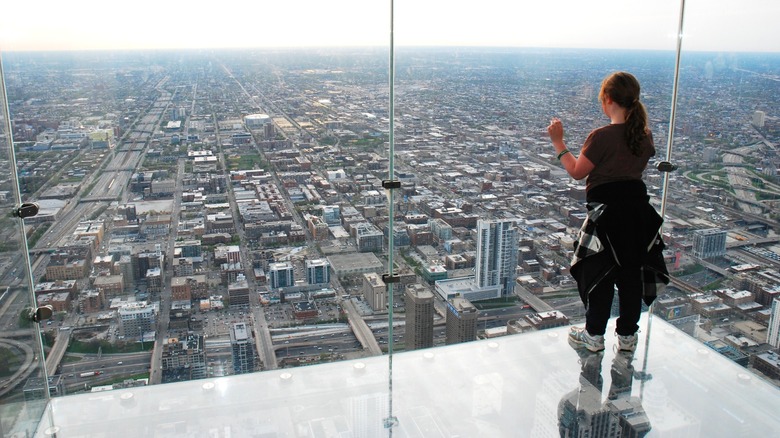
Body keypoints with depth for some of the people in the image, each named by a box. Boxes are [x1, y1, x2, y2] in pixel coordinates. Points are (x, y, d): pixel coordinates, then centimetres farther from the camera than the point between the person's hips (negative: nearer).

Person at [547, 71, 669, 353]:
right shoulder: (645, 135, 1)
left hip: (607, 211, -6)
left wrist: (558, 142, -3)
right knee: (632, 273, 13)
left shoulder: (602, 137, -18)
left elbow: (577, 172, -12)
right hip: (638, 209, 6)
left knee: (599, 273, 7)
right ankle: (627, 335, 25)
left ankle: (594, 335, 18)